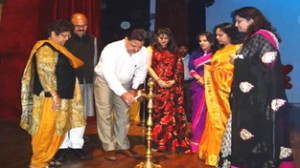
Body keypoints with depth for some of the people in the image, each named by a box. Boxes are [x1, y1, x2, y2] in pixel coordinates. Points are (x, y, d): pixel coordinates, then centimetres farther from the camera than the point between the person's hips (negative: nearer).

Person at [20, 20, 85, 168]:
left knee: (57, 130, 14)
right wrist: (54, 94, -25)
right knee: (46, 130, -3)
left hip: (62, 97, 10)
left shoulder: (57, 49, 18)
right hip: (50, 97, -10)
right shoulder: (46, 49, -12)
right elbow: (44, 73, -21)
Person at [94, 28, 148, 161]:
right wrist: (123, 94, -47)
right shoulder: (111, 49, -33)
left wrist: (133, 89, -11)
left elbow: (141, 71, -3)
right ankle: (109, 147, 9)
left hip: (124, 83, 4)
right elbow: (109, 75, -40)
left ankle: (122, 146, 21)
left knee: (123, 115, 9)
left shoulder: (144, 52, -19)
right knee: (105, 115, -3)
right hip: (105, 81, -4)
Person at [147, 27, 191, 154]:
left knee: (172, 114, 2)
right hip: (157, 86, -3)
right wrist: (158, 80, -13)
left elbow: (179, 69, 10)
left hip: (173, 87, 3)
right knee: (158, 113, -2)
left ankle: (172, 142, 11)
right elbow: (148, 66, -3)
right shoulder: (151, 49, 8)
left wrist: (174, 80, -7)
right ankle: (156, 142, 7)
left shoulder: (174, 52, 17)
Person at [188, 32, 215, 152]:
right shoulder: (195, 54, 14)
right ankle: (196, 142, 12)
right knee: (198, 114, 5)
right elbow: (191, 69, 4)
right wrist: (200, 78, -12)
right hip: (198, 86, 3)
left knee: (208, 115, -3)